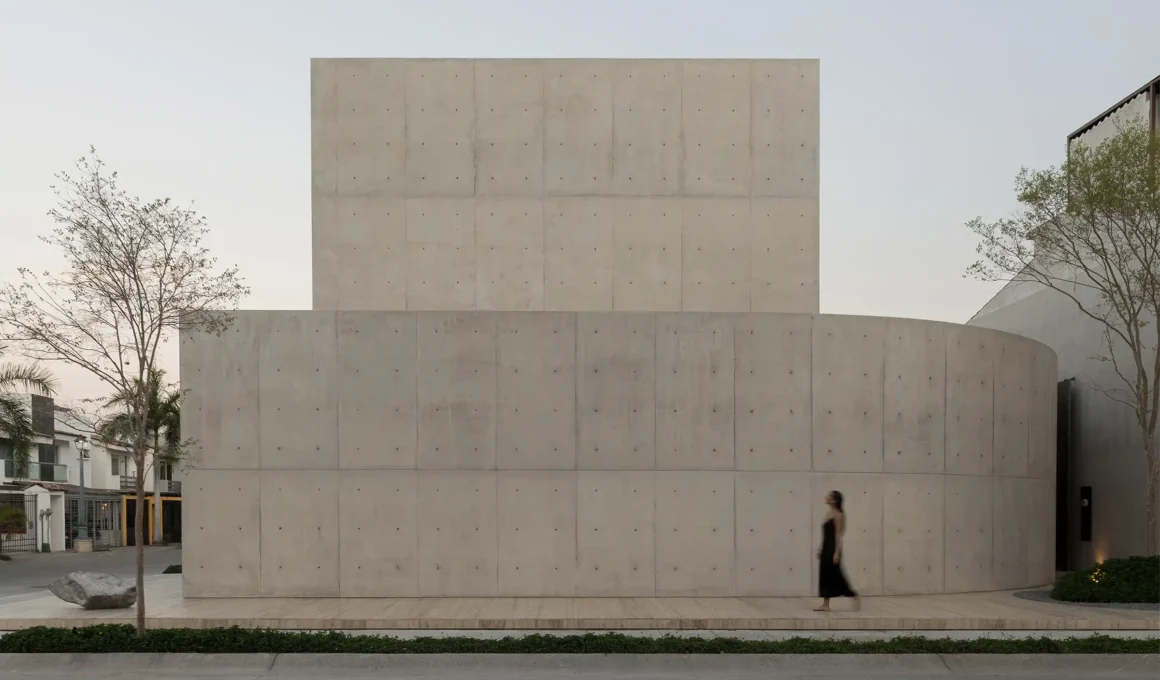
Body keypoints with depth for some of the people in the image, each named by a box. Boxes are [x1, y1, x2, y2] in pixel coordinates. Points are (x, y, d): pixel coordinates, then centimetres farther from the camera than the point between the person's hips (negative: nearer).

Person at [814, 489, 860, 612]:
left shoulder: (837, 514, -11)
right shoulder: (829, 513, 14)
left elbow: (838, 534, -16)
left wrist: (837, 552, -20)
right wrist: (821, 550, 19)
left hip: (833, 548, -9)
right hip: (826, 548, 9)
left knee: (836, 576, -4)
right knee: (825, 576, 6)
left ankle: (855, 597, 8)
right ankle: (825, 605, 7)